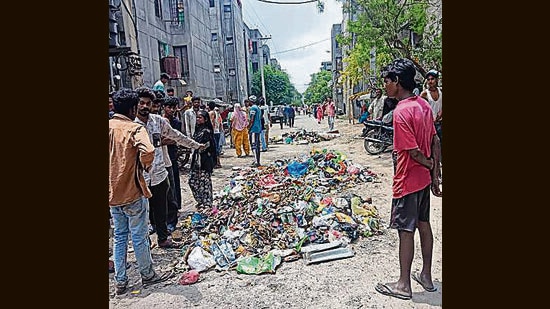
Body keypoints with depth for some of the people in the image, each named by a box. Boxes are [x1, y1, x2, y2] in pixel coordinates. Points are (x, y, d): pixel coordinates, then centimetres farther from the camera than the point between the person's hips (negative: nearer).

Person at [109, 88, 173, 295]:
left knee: (119, 236, 17)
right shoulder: (135, 128, -15)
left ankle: (120, 281, 24)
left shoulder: (109, 127, 3)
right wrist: (146, 166, -13)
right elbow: (147, 151, -33)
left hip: (113, 193, 6)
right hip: (133, 193, -6)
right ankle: (147, 275, 26)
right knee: (139, 236, 9)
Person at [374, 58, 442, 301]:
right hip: (424, 179, 9)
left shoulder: (401, 112, -23)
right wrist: (435, 174, 11)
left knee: (406, 231, 3)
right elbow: (435, 142, 7)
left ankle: (404, 285, 18)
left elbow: (414, 151, -22)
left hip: (407, 182, -9)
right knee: (423, 224, 17)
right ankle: (426, 276, 32)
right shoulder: (423, 105, 4)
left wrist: (429, 165, -1)